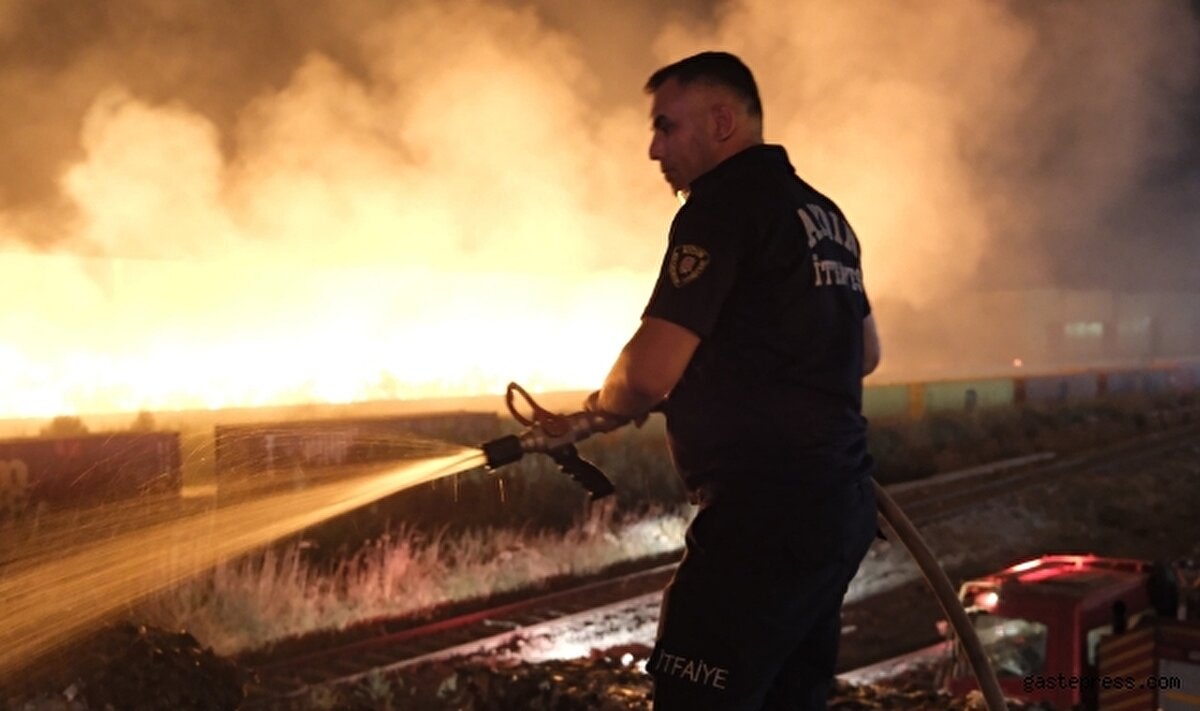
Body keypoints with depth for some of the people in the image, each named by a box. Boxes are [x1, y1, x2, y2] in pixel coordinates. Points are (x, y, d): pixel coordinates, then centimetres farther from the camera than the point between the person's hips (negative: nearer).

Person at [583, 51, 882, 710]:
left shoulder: (724, 204, -11)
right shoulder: (824, 214, 17)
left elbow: (650, 373, -18)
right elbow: (866, 353, 31)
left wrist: (604, 405, 2)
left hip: (766, 517, -10)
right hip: (842, 506, 10)